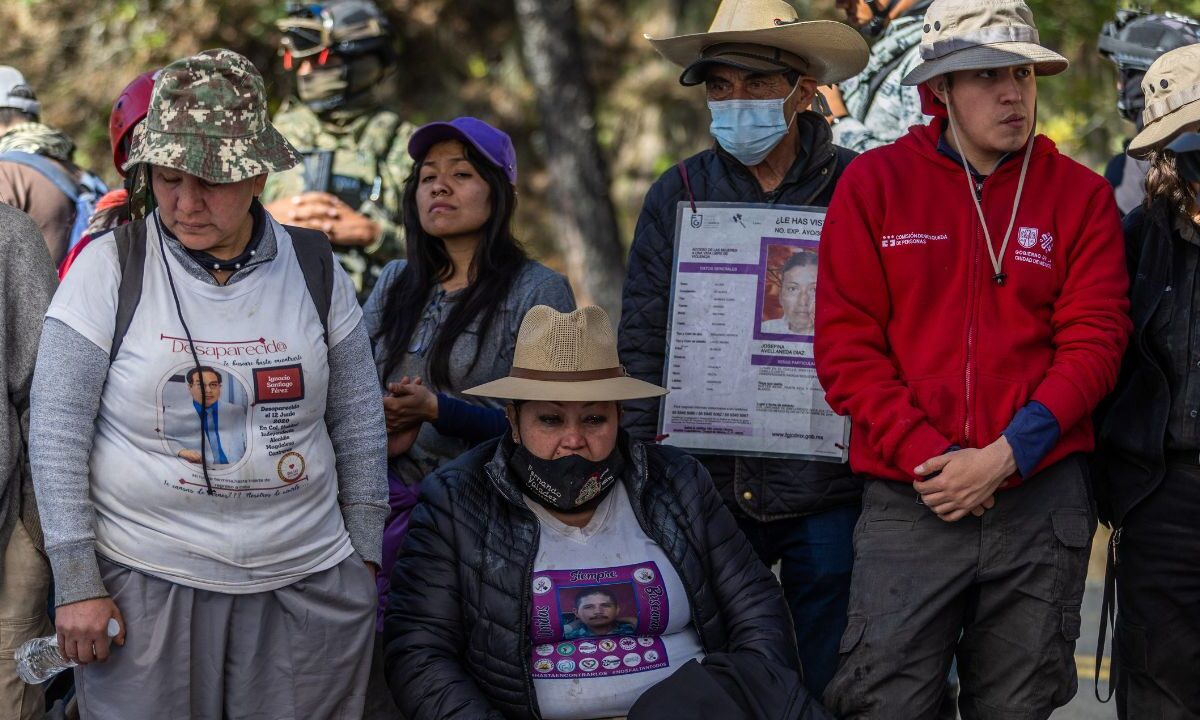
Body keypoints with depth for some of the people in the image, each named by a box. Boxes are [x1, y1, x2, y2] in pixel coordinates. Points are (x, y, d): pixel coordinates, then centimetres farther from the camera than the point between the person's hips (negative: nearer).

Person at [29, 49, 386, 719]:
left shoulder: (315, 269, 3)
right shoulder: (110, 267, -5)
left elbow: (358, 424, 11)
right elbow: (56, 430, -5)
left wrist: (365, 558, 11)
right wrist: (78, 584, -7)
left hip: (307, 584, 2)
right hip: (145, 586, -2)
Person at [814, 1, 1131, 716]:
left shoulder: (1081, 195, 6)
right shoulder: (875, 183, 4)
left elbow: (1094, 342, -1)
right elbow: (846, 347, 0)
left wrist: (1005, 456, -13)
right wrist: (924, 457, -11)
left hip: (1044, 493, 1)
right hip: (909, 499, -1)